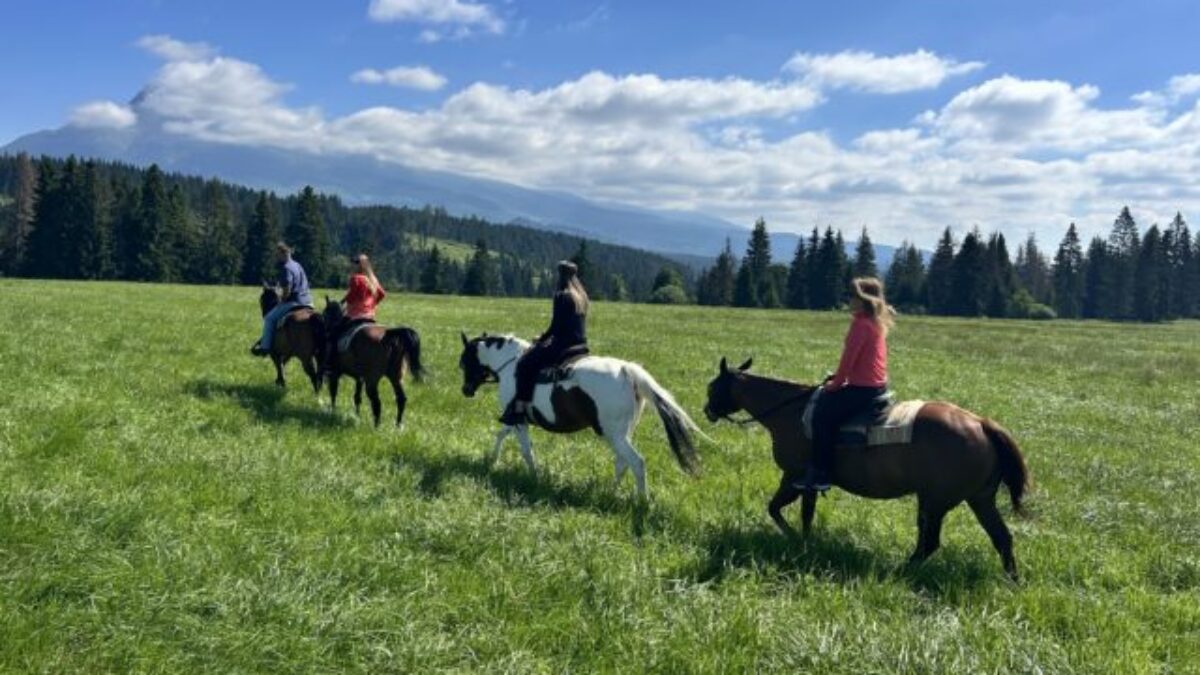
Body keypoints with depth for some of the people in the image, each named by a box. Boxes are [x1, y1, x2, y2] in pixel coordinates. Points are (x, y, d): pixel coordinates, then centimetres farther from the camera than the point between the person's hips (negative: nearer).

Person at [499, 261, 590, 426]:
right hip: (580, 345, 9)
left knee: (525, 364, -6)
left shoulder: (561, 296, -13)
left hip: (563, 346, -9)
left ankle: (519, 408, -12)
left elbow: (555, 326, -15)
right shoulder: (582, 296, 12)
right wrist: (547, 338, 19)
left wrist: (541, 339, 2)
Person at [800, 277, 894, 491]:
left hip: (863, 388, -11)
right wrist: (838, 377, 17)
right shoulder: (877, 321, 14)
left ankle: (821, 474, -13)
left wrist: (836, 383, -5)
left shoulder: (861, 323, -16)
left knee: (823, 413, -13)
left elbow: (849, 357, -17)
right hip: (877, 384, 11)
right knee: (826, 400, 24)